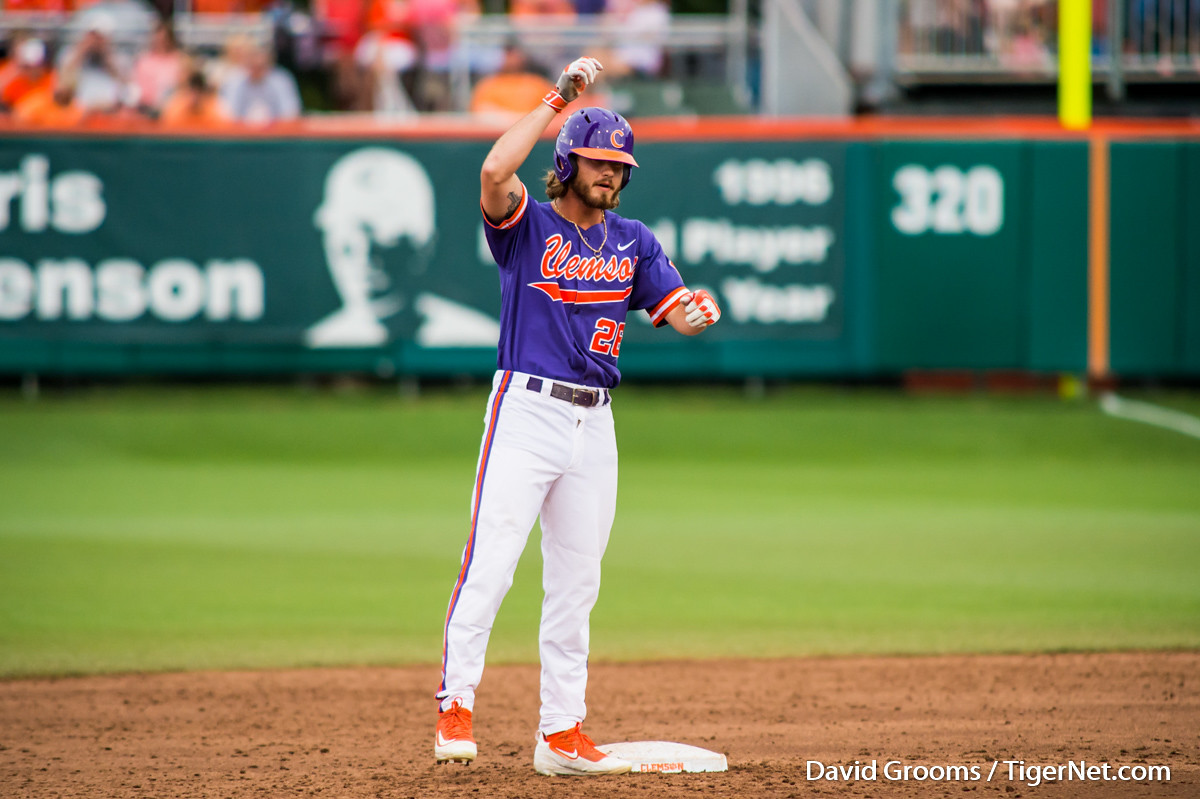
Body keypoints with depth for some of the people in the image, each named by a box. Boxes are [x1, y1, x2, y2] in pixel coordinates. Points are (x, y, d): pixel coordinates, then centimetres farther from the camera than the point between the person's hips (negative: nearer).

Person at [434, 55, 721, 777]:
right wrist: (556, 100, -17)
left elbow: (678, 310, 4)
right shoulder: (527, 224, -1)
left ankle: (562, 733, 11)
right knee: (490, 565, -14)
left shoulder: (633, 241, 13)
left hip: (594, 423, 5)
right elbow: (494, 172, -22)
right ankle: (455, 710, -10)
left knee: (576, 583, 7)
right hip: (526, 412, -5)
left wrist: (702, 310, -21)